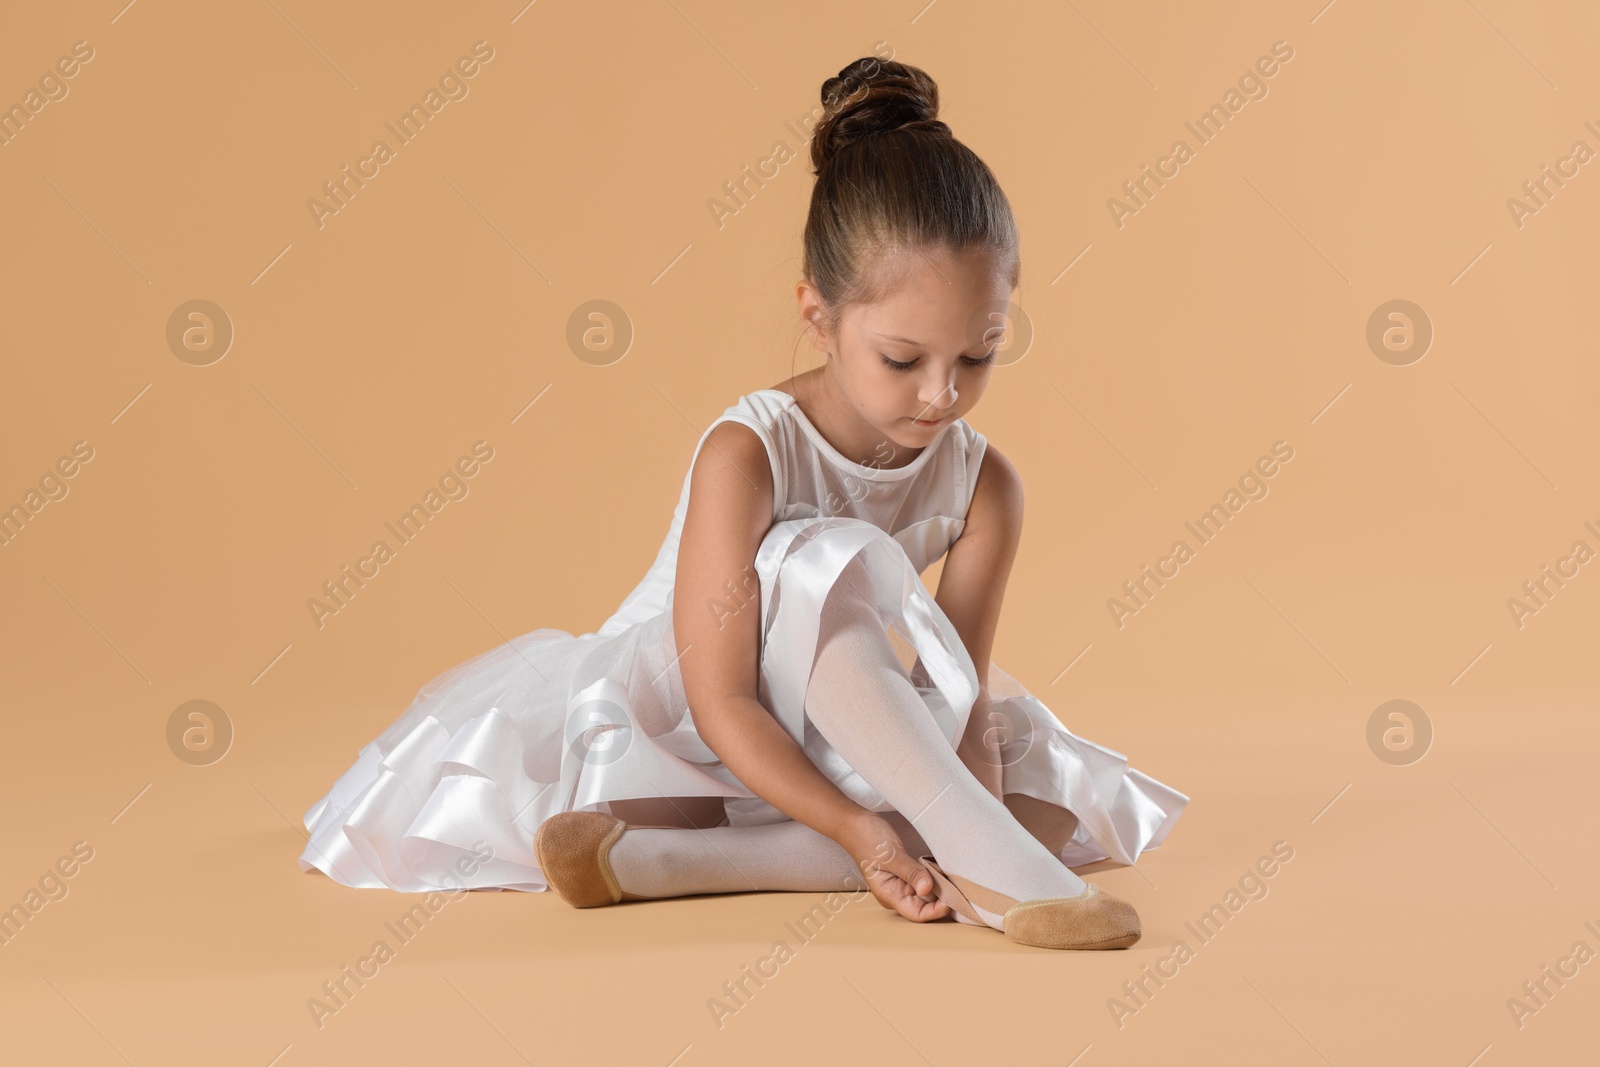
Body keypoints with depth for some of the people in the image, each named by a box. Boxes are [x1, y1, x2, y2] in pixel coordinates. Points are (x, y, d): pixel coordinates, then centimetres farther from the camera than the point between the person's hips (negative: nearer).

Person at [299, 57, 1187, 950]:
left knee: (1079, 807, -18)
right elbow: (721, 702, -26)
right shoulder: (748, 455, -23)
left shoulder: (985, 484, -9)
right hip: (676, 730, -6)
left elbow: (966, 702, -14)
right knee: (834, 566, -31)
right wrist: (859, 831, -37)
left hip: (832, 748, 6)